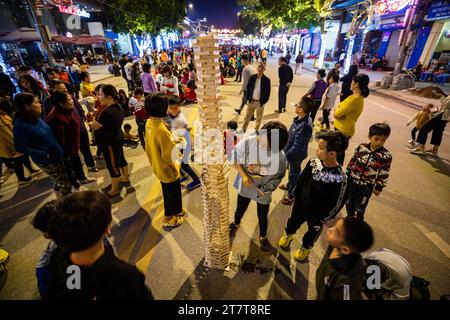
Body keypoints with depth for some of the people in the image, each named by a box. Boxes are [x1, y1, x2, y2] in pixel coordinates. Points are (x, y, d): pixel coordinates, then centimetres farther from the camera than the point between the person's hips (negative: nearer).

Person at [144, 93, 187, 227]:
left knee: (170, 192, 28)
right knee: (171, 193, 16)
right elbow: (169, 156, -29)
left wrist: (172, 141, 5)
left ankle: (176, 210, 50)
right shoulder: (161, 130, -34)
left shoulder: (149, 123, -6)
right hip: (167, 169, -8)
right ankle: (168, 218, 38)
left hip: (159, 166, 8)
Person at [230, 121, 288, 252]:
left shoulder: (280, 156, -26)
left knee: (262, 217, 20)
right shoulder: (247, 142, -25)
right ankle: (236, 224, 61)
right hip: (245, 187, 1)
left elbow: (277, 177, -12)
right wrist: (243, 175, -19)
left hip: (263, 191, -1)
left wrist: (264, 190, -17)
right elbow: (235, 158, -10)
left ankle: (263, 237, 53)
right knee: (240, 210, 24)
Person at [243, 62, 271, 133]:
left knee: (259, 118, 10)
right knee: (247, 116, 11)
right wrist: (248, 98, 0)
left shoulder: (267, 80, -7)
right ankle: (243, 129, 23)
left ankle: (256, 131, 24)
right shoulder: (252, 77, 0)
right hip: (251, 101, 2)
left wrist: (264, 101, -9)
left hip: (260, 102, -2)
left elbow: (268, 92, -4)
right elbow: (248, 88, 6)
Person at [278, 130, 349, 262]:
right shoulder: (313, 162, -19)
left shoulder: (339, 178, -32)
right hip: (301, 203, 4)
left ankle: (306, 247, 55)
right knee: (294, 221, 29)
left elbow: (338, 202, -18)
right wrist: (296, 195, 8)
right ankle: (288, 234, 61)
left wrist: (326, 217, -7)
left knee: (313, 232, 25)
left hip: (318, 213, -3)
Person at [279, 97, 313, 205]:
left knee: (294, 173, 14)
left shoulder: (303, 127, -37)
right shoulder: (303, 118, -10)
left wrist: (286, 155, -16)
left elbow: (296, 147, -31)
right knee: (292, 171, 29)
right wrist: (287, 151, 11)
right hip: (294, 152, 8)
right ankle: (289, 185, 56)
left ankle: (291, 195, 37)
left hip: (296, 155, -8)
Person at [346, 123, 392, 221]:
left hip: (367, 187, -2)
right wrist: (347, 175, 6)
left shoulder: (386, 155, -13)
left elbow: (384, 174, -5)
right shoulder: (361, 147, -8)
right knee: (349, 202, 20)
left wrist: (379, 187, 0)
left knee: (360, 207, 14)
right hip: (352, 181, 2)